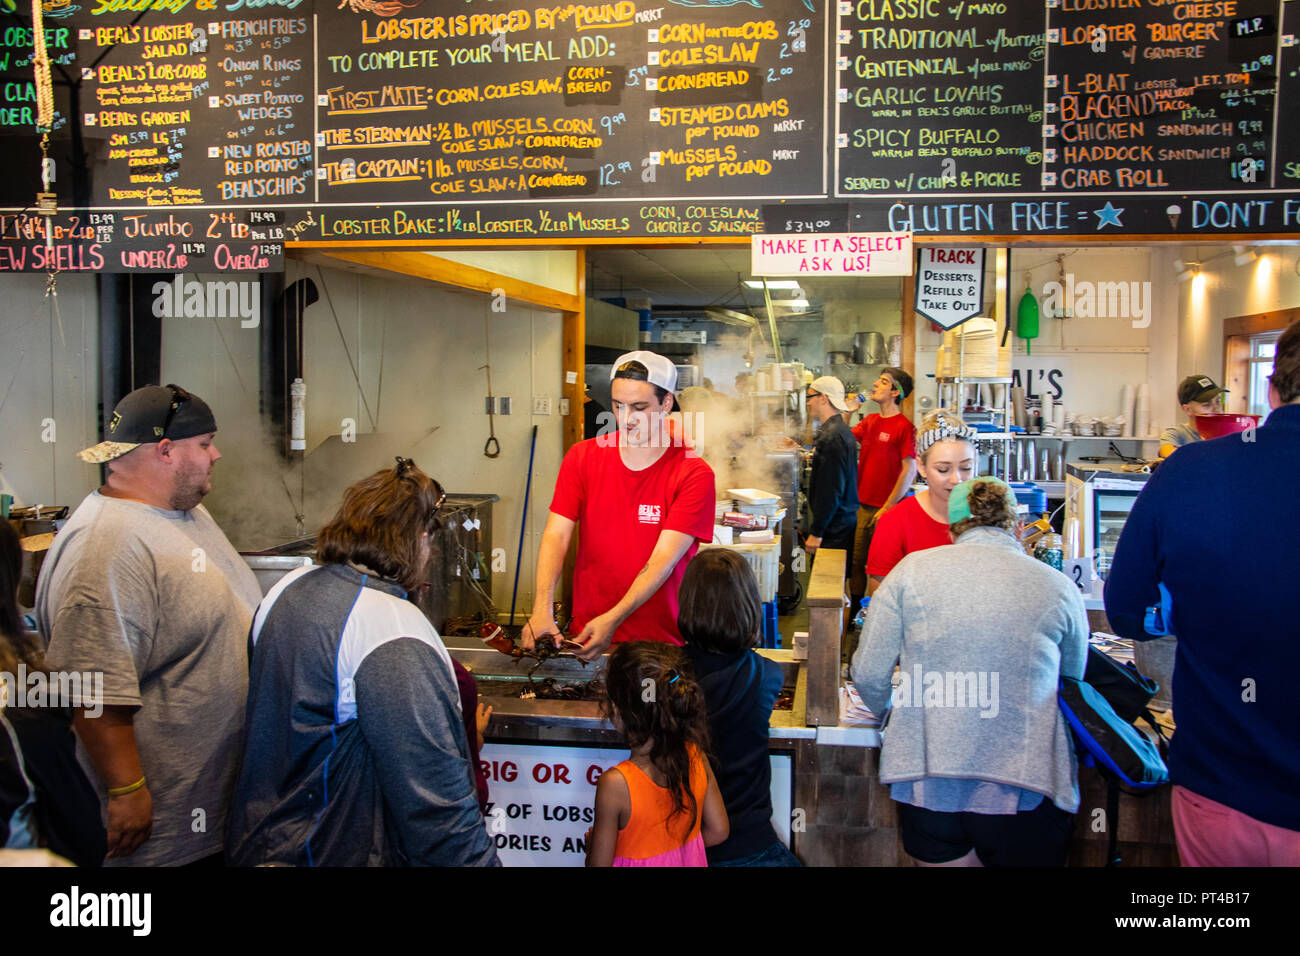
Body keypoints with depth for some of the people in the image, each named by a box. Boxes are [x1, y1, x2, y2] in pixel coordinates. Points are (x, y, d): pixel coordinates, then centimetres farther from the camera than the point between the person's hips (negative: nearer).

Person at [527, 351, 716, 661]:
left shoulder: (694, 475, -6)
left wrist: (612, 619, -25)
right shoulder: (582, 458, 5)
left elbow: (663, 559, -13)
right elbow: (556, 535, -3)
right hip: (586, 635, 2)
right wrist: (542, 609, -19)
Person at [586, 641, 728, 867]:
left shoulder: (614, 784, -29)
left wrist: (591, 846, 2)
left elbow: (600, 863, -18)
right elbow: (718, 831, -3)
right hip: (690, 860, 4)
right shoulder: (696, 758, -15)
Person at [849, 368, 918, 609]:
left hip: (884, 509, -6)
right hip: (860, 505, 6)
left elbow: (909, 471, -15)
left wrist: (887, 508, -16)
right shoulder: (870, 421, 11)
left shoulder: (904, 427, -11)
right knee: (856, 561, 12)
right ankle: (855, 610, 26)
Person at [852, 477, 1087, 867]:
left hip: (926, 782, 1)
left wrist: (885, 708, 24)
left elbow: (868, 676, 2)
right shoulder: (1060, 588, 2)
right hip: (1025, 788, 0)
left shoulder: (912, 569, 1)